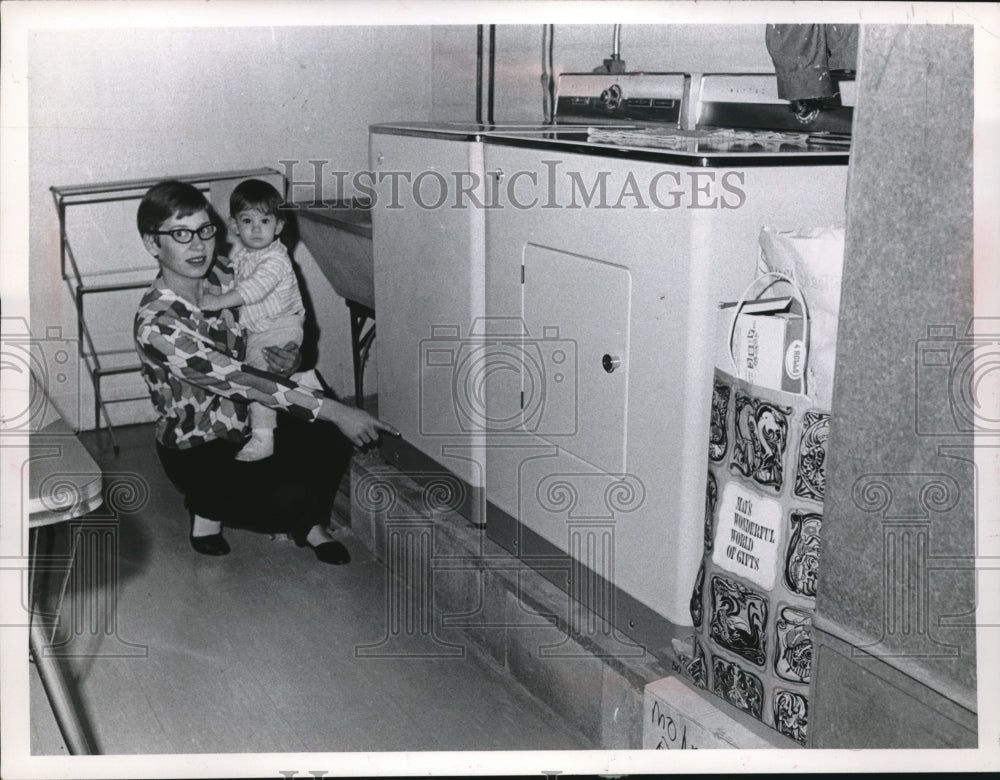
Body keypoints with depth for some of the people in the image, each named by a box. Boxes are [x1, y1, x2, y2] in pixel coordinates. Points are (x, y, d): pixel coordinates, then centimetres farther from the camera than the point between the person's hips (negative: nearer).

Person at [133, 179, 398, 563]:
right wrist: (333, 410, -36)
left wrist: (290, 359, -19)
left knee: (330, 435, -19)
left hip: (250, 418, 6)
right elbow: (236, 379, -33)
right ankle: (207, 509, 4)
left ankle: (309, 523, 6)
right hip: (198, 451, -6)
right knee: (287, 496, -28)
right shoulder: (156, 325, -26)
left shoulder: (223, 275, -5)